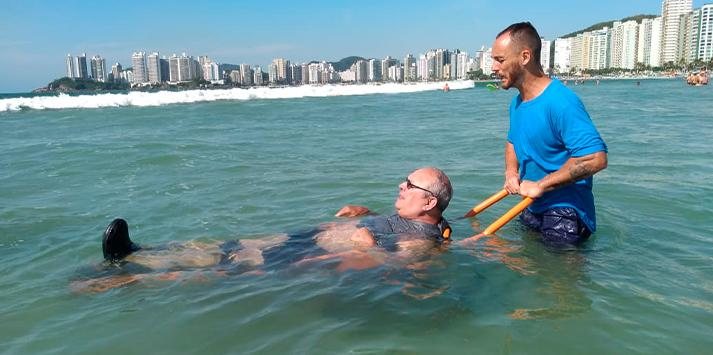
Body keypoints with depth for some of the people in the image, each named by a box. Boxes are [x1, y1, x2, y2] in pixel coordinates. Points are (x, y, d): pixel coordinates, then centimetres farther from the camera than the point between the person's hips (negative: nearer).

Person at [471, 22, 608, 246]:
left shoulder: (561, 102, -25)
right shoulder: (517, 103, 5)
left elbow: (596, 158, -33)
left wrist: (540, 186, -26)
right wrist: (511, 172, 2)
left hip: (564, 214, -9)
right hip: (531, 210, 9)